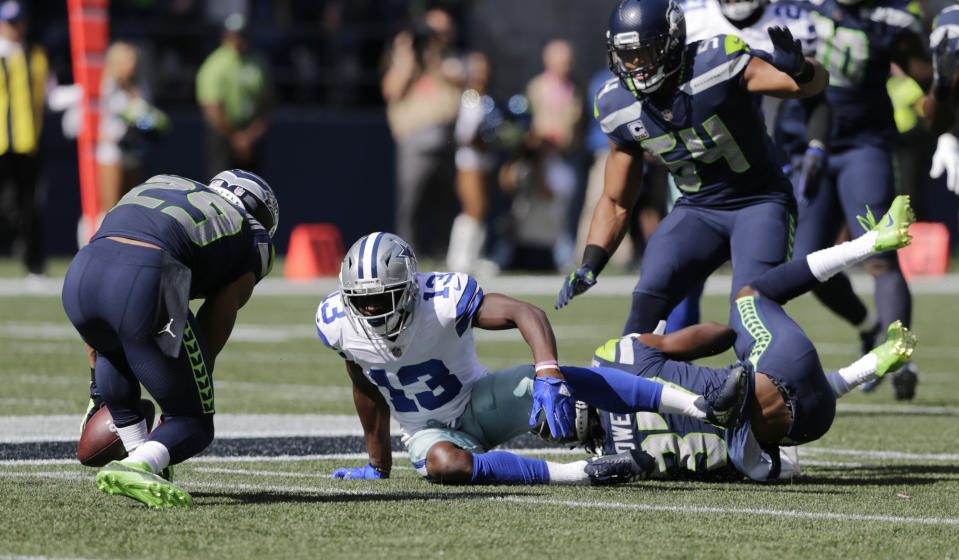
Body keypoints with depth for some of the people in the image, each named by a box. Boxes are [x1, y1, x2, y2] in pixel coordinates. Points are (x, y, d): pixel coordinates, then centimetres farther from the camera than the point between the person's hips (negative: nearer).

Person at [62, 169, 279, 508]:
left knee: (113, 349, 40)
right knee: (194, 424, 10)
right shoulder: (252, 241, 25)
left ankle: (139, 454, 30)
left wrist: (101, 385, 46)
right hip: (147, 283, -5)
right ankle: (136, 469, -18)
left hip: (79, 276, 5)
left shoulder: (154, 186, 38)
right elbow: (212, 333, 20)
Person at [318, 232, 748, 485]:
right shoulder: (337, 324, -14)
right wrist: (378, 464, 13)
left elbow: (526, 314, -35)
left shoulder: (443, 299, -26)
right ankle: (579, 473, -37)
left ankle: (703, 407, -38)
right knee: (444, 464, -38)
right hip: (429, 431, 2)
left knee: (564, 379, -30)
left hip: (479, 402, -1)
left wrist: (548, 377, -51)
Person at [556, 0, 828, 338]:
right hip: (698, 209, 4)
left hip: (760, 202, -4)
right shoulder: (620, 109, -6)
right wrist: (590, 265, -3)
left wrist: (798, 69, -45)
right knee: (649, 295, -18)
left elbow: (817, 82, -20)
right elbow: (616, 202, 7)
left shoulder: (716, 65, -23)